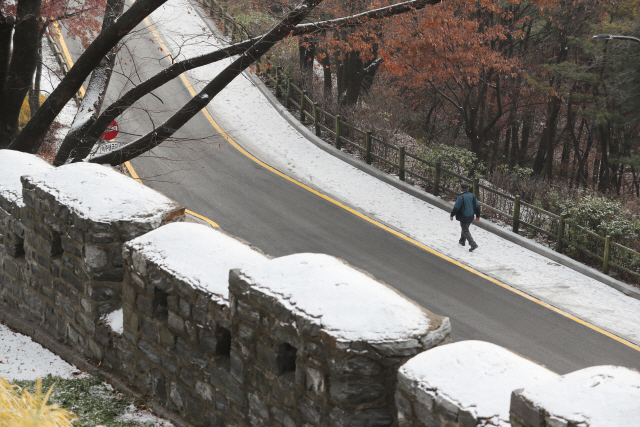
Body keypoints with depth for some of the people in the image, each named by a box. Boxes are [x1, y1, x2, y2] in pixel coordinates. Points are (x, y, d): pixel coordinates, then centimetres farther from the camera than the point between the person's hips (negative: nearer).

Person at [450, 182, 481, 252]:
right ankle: (462, 241, 45)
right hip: (471, 217, 7)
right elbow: (477, 206, 5)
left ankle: (473, 244, -16)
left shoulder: (461, 197, -20)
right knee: (465, 228, 27)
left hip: (464, 217, -7)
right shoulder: (472, 196, -1)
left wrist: (452, 215, -1)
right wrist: (478, 216, 16)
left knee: (466, 231, -1)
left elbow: (456, 208, -17)